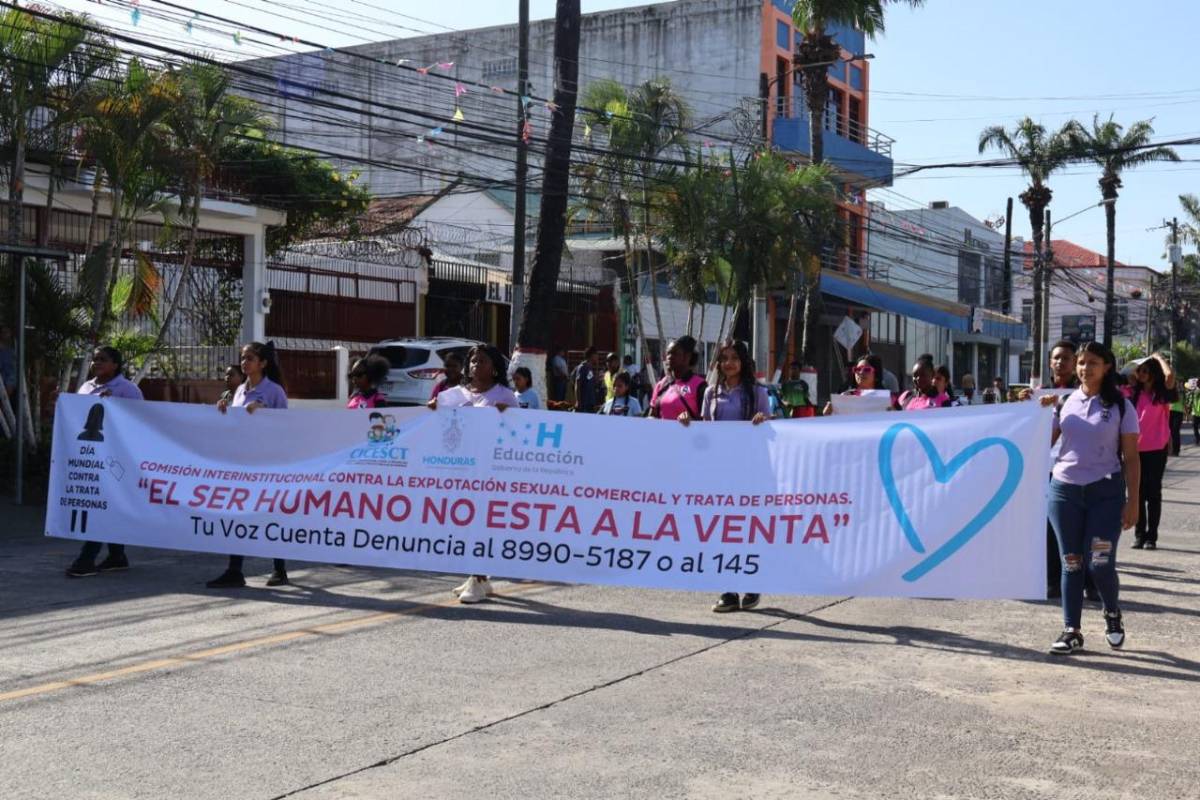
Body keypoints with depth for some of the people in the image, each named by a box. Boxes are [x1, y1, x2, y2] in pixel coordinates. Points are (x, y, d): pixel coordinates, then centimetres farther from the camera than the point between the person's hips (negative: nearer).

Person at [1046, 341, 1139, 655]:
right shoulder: (1065, 401, 7)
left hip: (1105, 491, -3)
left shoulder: (1120, 405, -1)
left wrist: (1133, 500, -6)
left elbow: (1131, 457, -1)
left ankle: (1112, 614, 22)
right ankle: (1071, 630, 14)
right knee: (1071, 563, 6)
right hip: (1064, 490, 3)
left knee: (1100, 563, -8)